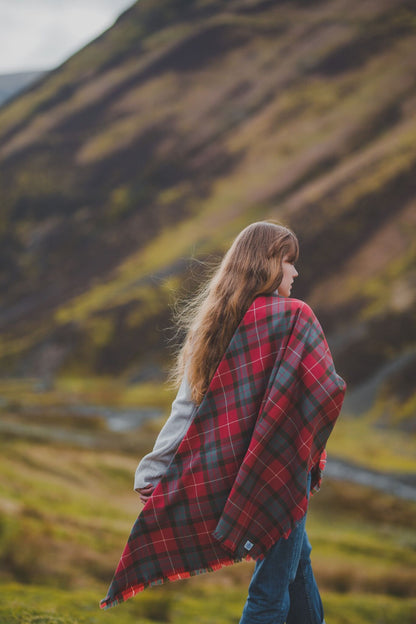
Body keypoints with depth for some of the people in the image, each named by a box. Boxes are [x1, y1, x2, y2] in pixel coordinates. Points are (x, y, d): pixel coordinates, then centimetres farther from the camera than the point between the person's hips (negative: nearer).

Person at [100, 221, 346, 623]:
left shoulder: (214, 322, 5)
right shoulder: (292, 317, -14)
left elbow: (187, 403, 3)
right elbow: (327, 388, -20)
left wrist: (153, 474, 2)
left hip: (225, 469, 7)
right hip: (280, 467, -7)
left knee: (298, 557, 26)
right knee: (271, 589, 1)